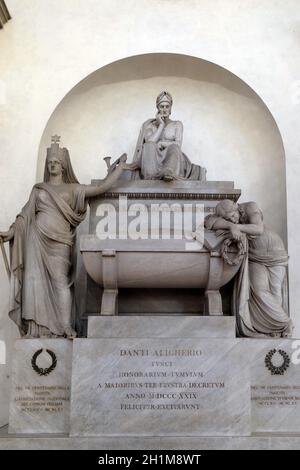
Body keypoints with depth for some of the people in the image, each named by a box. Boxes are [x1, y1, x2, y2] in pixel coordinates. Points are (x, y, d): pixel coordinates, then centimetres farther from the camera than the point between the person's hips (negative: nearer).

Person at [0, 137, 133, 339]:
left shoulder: (73, 189, 12)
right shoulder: (38, 188, 17)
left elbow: (102, 188, 6)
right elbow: (26, 214, 14)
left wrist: (120, 167, 7)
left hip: (59, 241, -2)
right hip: (37, 239, 2)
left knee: (60, 282, -9)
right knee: (35, 280, -4)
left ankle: (65, 328, -11)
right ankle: (37, 327, 0)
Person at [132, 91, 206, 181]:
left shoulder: (177, 124, 18)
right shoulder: (150, 125, 19)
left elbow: (178, 145, 2)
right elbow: (149, 142, -2)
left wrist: (161, 144, -3)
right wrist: (161, 125, 5)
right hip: (154, 159, 1)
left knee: (173, 148, -35)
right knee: (149, 147, -32)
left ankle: (169, 173, -68)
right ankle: (151, 177, -60)